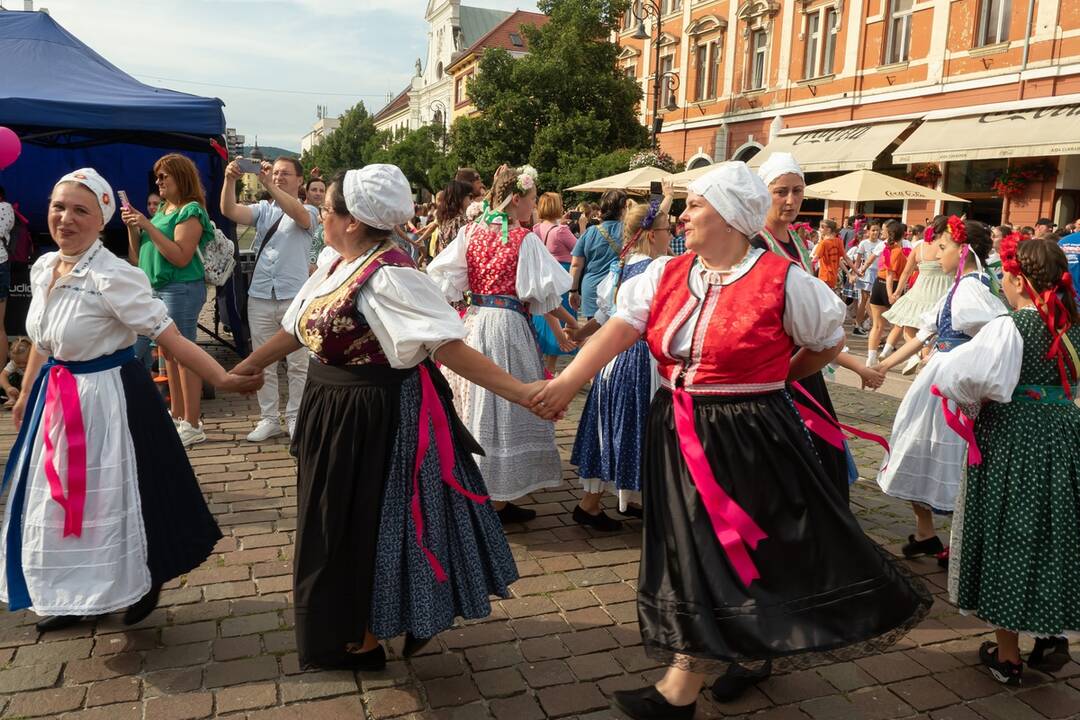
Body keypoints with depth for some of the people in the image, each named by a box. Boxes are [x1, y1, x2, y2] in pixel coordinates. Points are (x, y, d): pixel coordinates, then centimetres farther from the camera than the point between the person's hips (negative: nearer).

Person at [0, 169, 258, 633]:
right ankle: (76, 594, 40)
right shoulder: (42, 268, 2)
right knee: (61, 501, 19)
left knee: (112, 501, 6)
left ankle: (144, 584, 31)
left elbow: (170, 338, -25)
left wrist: (222, 379, -34)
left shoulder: (114, 277, -22)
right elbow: (42, 342, 15)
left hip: (108, 398, -8)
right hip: (55, 400, 8)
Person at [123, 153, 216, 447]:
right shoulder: (162, 210, 16)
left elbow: (181, 257, -20)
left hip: (181, 289, -9)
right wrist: (133, 226, 4)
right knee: (168, 353, 12)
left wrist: (148, 226, -18)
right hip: (156, 288, 9)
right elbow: (139, 256, 19)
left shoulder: (190, 212, -9)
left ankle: (192, 425, -2)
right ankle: (177, 415, 22)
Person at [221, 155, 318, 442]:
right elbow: (229, 211, -4)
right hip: (260, 297, 4)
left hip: (294, 297, -3)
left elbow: (299, 215, -23)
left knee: (298, 364, 3)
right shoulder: (263, 209, 12)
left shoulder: (308, 211, 2)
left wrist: (269, 186, -33)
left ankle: (295, 418, 14)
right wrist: (230, 179, -21)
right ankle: (269, 419, 18)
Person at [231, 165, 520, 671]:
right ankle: (349, 628, 44)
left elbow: (448, 347, -30)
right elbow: (297, 330, 16)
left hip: (378, 419, -9)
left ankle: (363, 640, 33)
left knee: (369, 526, 10)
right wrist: (246, 366, 25)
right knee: (339, 525, 22)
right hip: (333, 413, 9)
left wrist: (522, 393, -37)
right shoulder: (334, 268, 4)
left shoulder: (388, 277, -24)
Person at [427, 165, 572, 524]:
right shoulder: (525, 240, -10)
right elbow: (544, 292, -10)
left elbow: (442, 280, 3)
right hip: (508, 324, -6)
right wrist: (568, 320, 5)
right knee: (502, 404, 2)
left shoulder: (471, 232, 5)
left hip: (474, 320, 6)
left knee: (475, 400, 18)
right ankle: (498, 499, 10)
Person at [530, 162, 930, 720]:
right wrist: (568, 381, -22)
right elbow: (618, 329, -10)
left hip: (752, 437, -4)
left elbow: (830, 341, 3)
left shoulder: (783, 281, -11)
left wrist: (775, 379, 8)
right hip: (679, 436, 4)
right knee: (696, 555, 16)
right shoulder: (665, 274, 1)